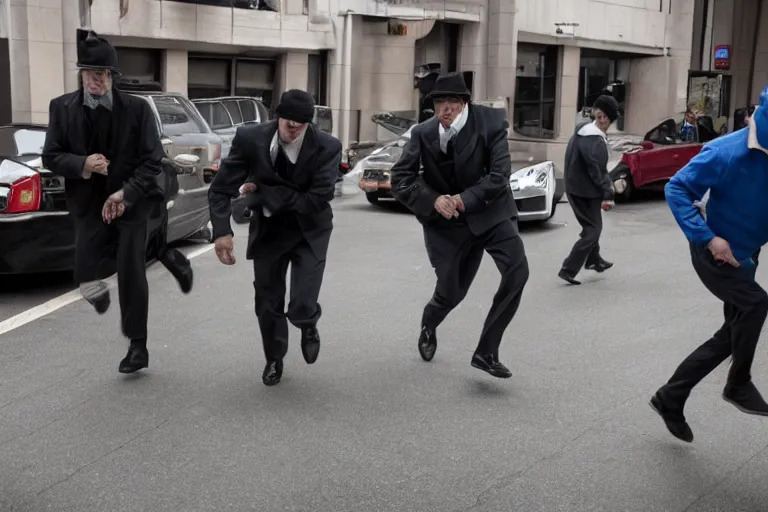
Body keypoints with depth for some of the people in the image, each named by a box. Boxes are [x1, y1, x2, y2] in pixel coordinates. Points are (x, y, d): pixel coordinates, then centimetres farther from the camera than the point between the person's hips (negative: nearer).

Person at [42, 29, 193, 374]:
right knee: (87, 274, -4)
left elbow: (152, 161, -8)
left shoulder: (136, 109, -7)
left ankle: (138, 346, 13)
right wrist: (81, 164, -19)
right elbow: (50, 157, 1)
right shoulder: (61, 108, 0)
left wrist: (125, 193, -20)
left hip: (133, 201, -3)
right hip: (90, 205, 3)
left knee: (130, 271, -4)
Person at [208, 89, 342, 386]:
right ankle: (274, 359, 39)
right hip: (268, 231, 2)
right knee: (268, 303, 10)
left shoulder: (327, 147, -22)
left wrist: (261, 192, -23)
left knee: (301, 306, -13)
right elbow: (220, 189, -14)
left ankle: (309, 325, 27)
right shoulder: (250, 138, -18)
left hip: (309, 233, -2)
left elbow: (317, 199, -27)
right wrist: (222, 231, -28)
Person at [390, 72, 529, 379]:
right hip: (447, 221, 0)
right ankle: (428, 326, 45)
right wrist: (433, 200, -25)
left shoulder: (491, 122, -15)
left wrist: (465, 200, -29)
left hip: (490, 212, 0)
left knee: (517, 270, -22)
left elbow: (500, 174, -18)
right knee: (450, 292, 5)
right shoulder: (423, 133, -10)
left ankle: (486, 352, -12)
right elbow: (400, 180, -9)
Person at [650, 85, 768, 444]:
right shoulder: (726, 153, -23)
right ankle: (738, 385, -3)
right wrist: (708, 238, -27)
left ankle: (670, 398, 24)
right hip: (714, 253, -7)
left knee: (731, 336, 11)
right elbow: (676, 189, -20)